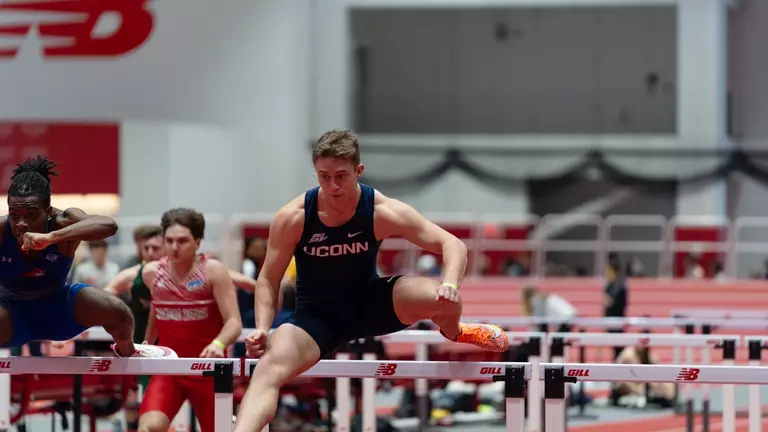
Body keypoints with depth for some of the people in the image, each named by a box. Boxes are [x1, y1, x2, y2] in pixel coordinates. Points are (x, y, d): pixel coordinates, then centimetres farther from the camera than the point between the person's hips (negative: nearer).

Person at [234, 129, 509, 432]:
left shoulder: (383, 212, -17)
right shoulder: (292, 218, -17)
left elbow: (452, 244, -14)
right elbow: (268, 280, -6)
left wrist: (450, 284, -35)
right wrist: (262, 328, -23)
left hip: (371, 302, 1)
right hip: (317, 314, -1)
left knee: (443, 299, -23)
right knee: (269, 370, -29)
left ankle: (453, 334, 16)